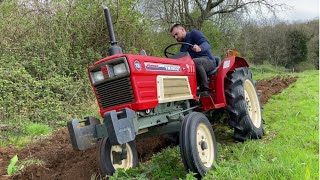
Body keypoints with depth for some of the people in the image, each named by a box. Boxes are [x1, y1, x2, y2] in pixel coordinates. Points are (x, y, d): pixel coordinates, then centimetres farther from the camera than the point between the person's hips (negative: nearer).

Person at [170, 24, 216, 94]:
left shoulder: (194, 33, 2)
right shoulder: (182, 48, 23)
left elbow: (206, 44, -16)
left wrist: (200, 48, -38)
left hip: (209, 60, -6)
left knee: (195, 62, -39)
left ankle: (205, 90, -31)